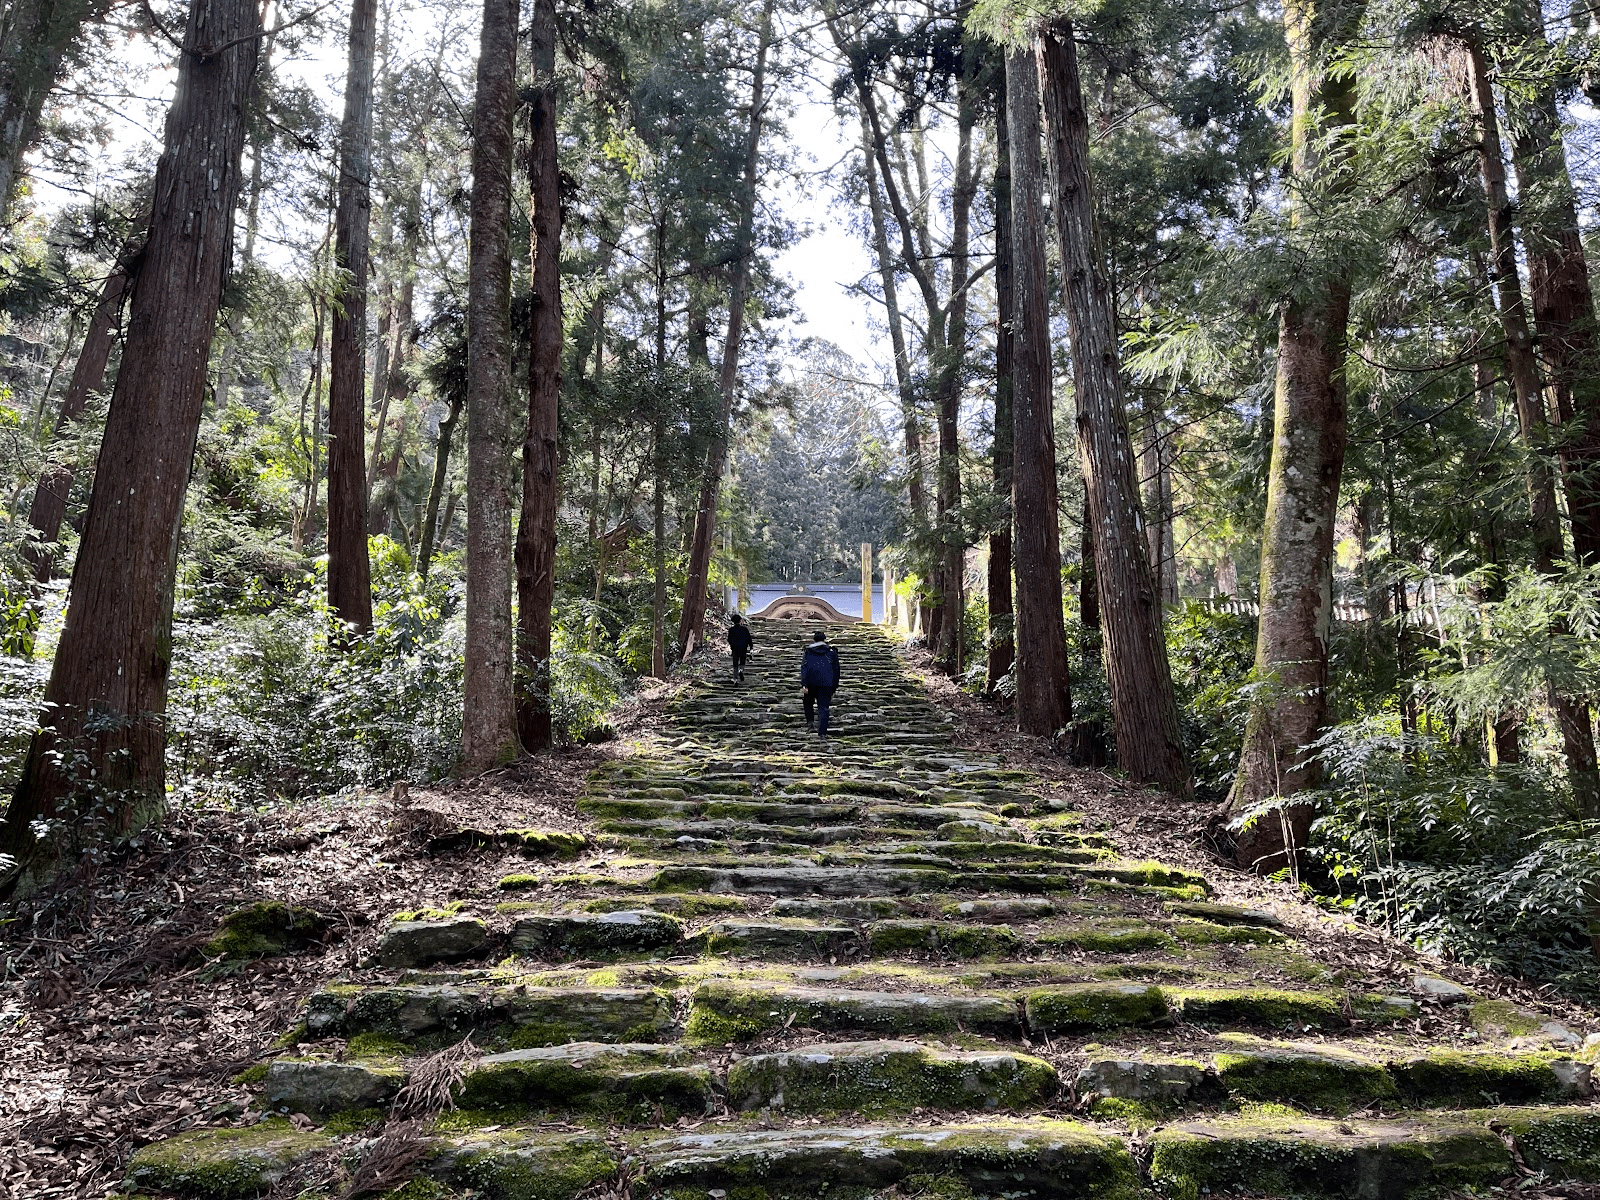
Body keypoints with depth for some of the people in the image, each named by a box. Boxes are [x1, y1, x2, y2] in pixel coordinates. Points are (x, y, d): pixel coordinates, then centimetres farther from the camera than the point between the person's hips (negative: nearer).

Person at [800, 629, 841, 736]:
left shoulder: (808, 651, 8)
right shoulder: (832, 652, 13)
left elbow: (804, 668, -4)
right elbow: (836, 670, 15)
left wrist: (804, 685, -10)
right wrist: (834, 688, 20)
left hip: (811, 683, 0)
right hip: (826, 684, 1)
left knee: (808, 703, 23)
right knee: (823, 707, 1)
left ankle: (810, 721, 5)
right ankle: (822, 732, -8)